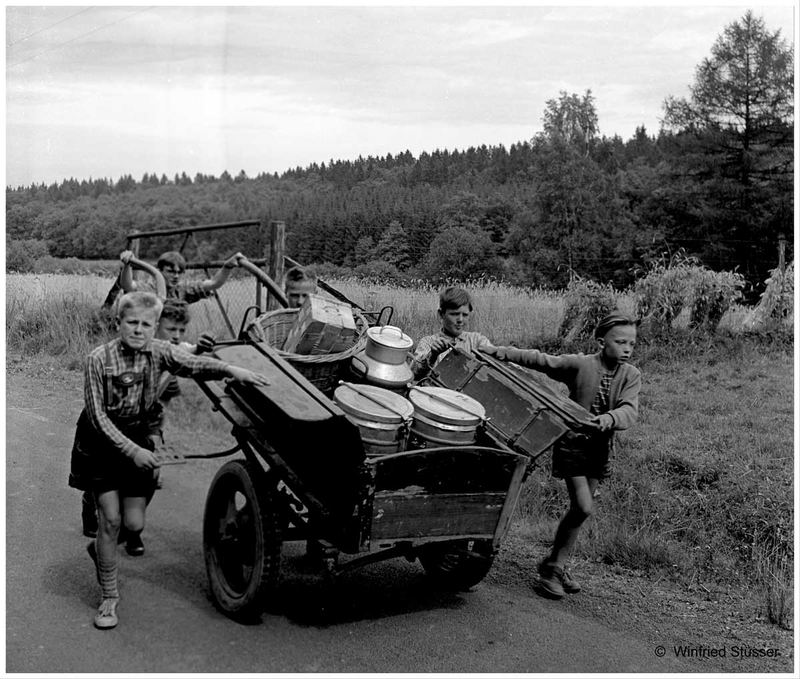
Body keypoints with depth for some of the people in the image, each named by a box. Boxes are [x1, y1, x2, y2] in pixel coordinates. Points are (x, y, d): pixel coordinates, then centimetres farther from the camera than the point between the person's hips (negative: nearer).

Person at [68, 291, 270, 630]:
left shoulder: (158, 352, -6)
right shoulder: (99, 359, -18)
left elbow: (192, 364, -20)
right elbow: (97, 415, -19)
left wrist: (230, 369, -38)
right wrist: (132, 450, -26)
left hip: (138, 441, 4)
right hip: (100, 443, -3)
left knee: (134, 523, 1)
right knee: (110, 518, -7)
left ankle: (100, 548, 36)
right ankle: (108, 597, 11)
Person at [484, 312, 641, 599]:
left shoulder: (631, 376, -4)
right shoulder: (579, 365, -13)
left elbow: (629, 410, -18)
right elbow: (542, 361, -13)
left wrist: (610, 418, -40)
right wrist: (506, 352, -25)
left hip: (600, 447, 5)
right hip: (572, 442, -4)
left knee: (579, 509, 11)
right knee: (583, 508, -12)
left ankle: (558, 565, 26)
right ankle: (552, 567, 6)